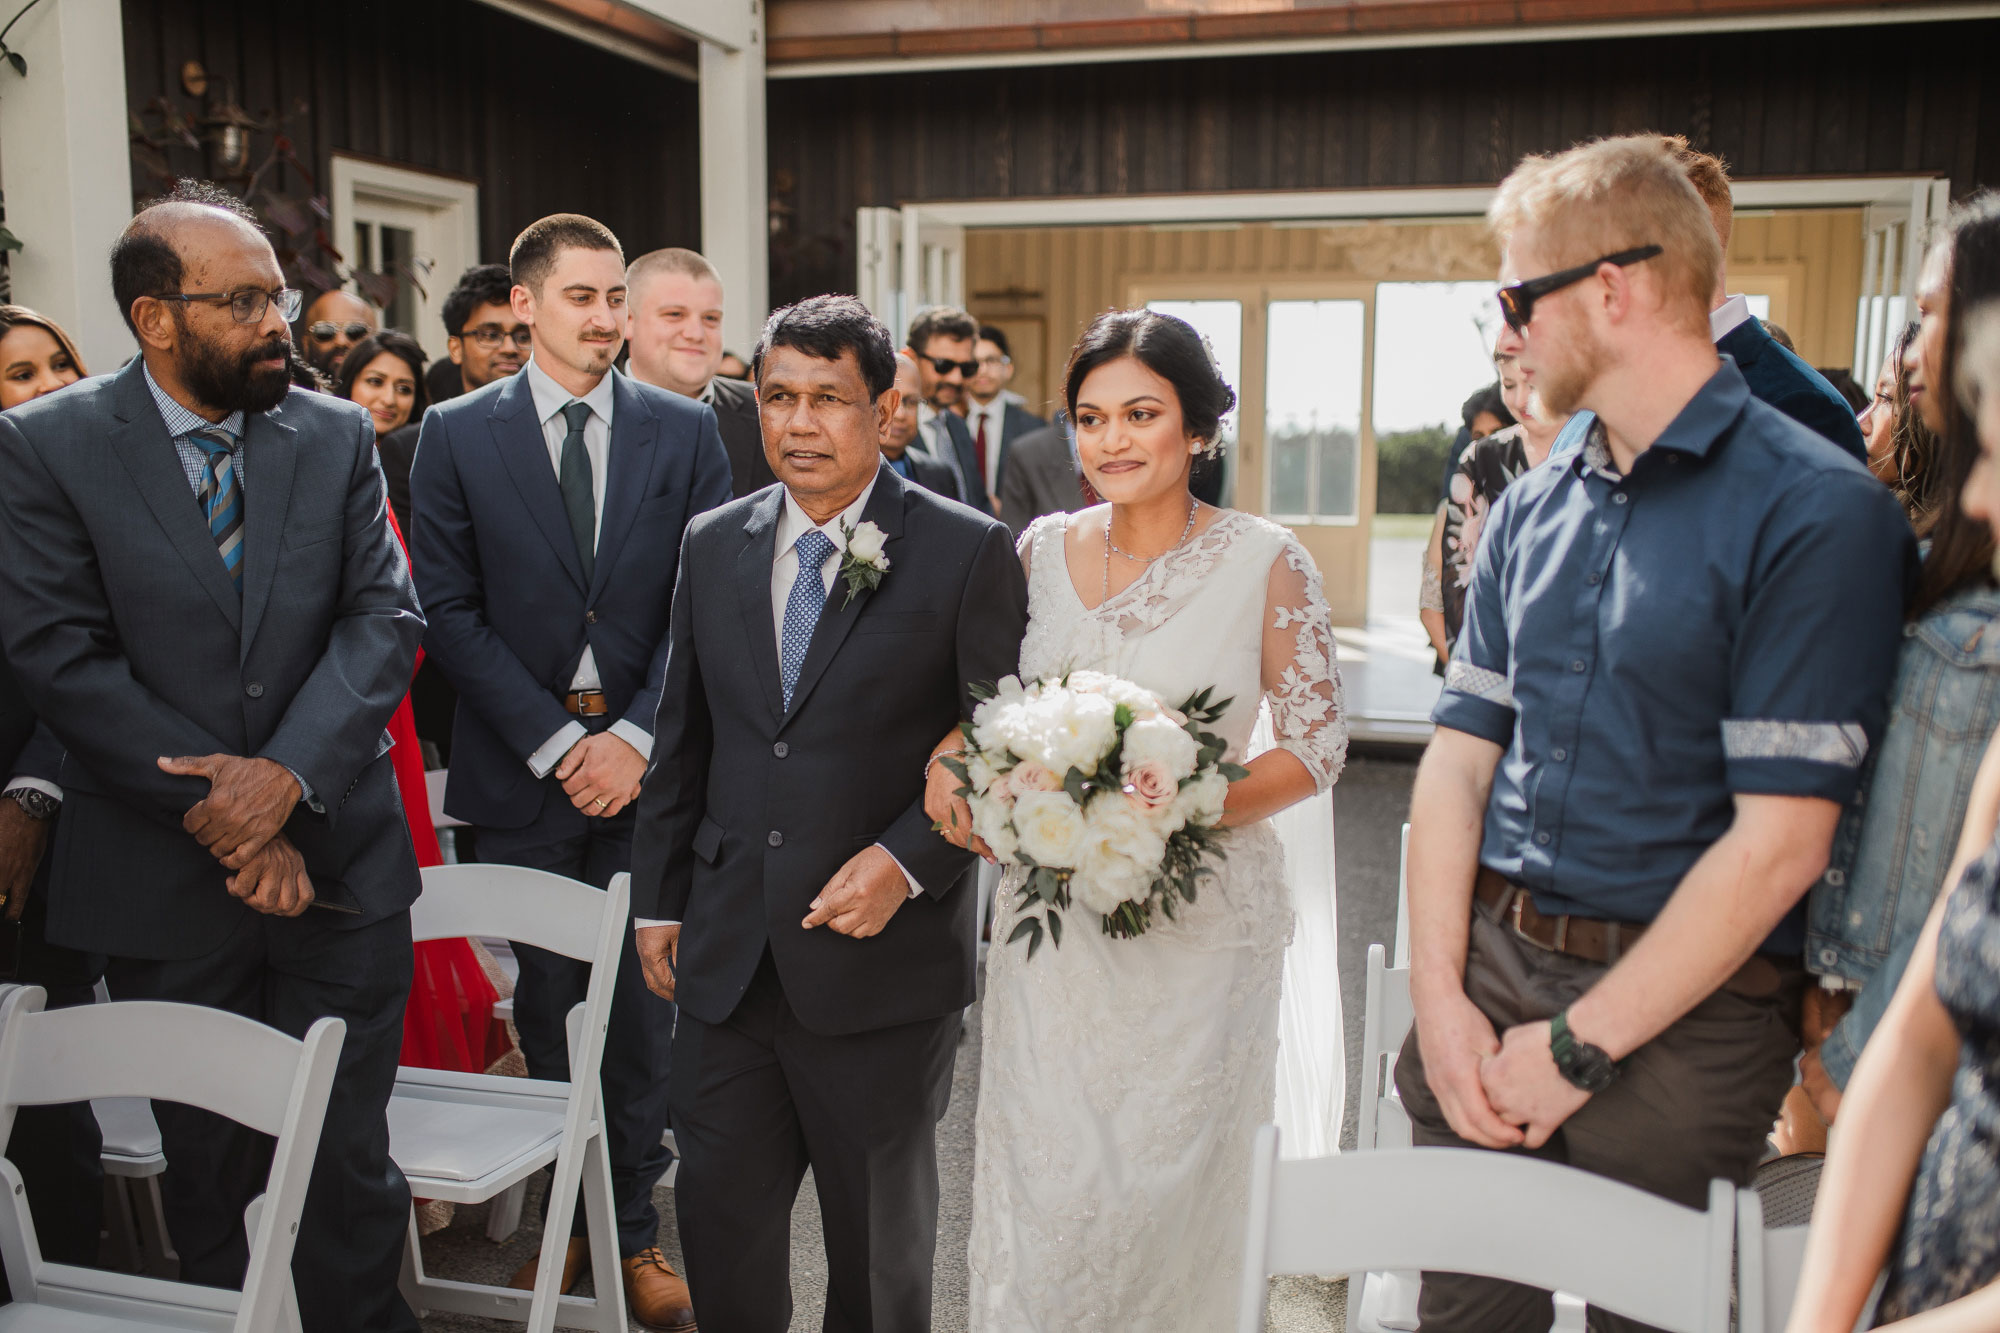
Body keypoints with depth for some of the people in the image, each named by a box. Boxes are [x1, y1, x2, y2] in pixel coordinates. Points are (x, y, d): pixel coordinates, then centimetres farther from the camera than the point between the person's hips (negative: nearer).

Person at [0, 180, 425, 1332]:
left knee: (347, 1165, 7)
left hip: (336, 861, 1)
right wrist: (219, 817, -14)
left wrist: (288, 775, -18)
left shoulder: (339, 437, 3)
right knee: (210, 1175, 15)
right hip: (165, 886, -1)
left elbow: (386, 621, -3)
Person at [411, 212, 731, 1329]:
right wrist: (556, 743, -10)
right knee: (548, 1007, 9)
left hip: (647, 763, 0)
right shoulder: (458, 435, 3)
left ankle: (633, 1227, 21)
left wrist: (637, 736, -10)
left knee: (643, 1007, 6)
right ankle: (568, 1211, 27)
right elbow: (452, 611, -2)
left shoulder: (685, 431, 4)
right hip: (522, 768, 0)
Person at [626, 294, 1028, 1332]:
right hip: (726, 958, 4)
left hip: (885, 962, -3)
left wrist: (906, 861, -17)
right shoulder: (713, 544, 6)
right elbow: (681, 741, 12)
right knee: (718, 1214, 13)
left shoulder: (966, 552, -8)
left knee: (880, 1243, 15)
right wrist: (659, 899, 11)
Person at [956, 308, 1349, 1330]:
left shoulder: (1266, 563, -6)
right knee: (1042, 1182, 7)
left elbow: (1315, 746, -5)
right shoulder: (1042, 549, 4)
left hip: (1198, 919, -2)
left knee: (1170, 1185, 8)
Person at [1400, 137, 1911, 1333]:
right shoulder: (1531, 508, 8)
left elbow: (1778, 842, -16)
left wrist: (1579, 1046, -14)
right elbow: (1461, 756, 6)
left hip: (1685, 1009, -5)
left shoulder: (1816, 509, -12)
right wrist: (1440, 998, -5)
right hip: (1488, 968, 5)